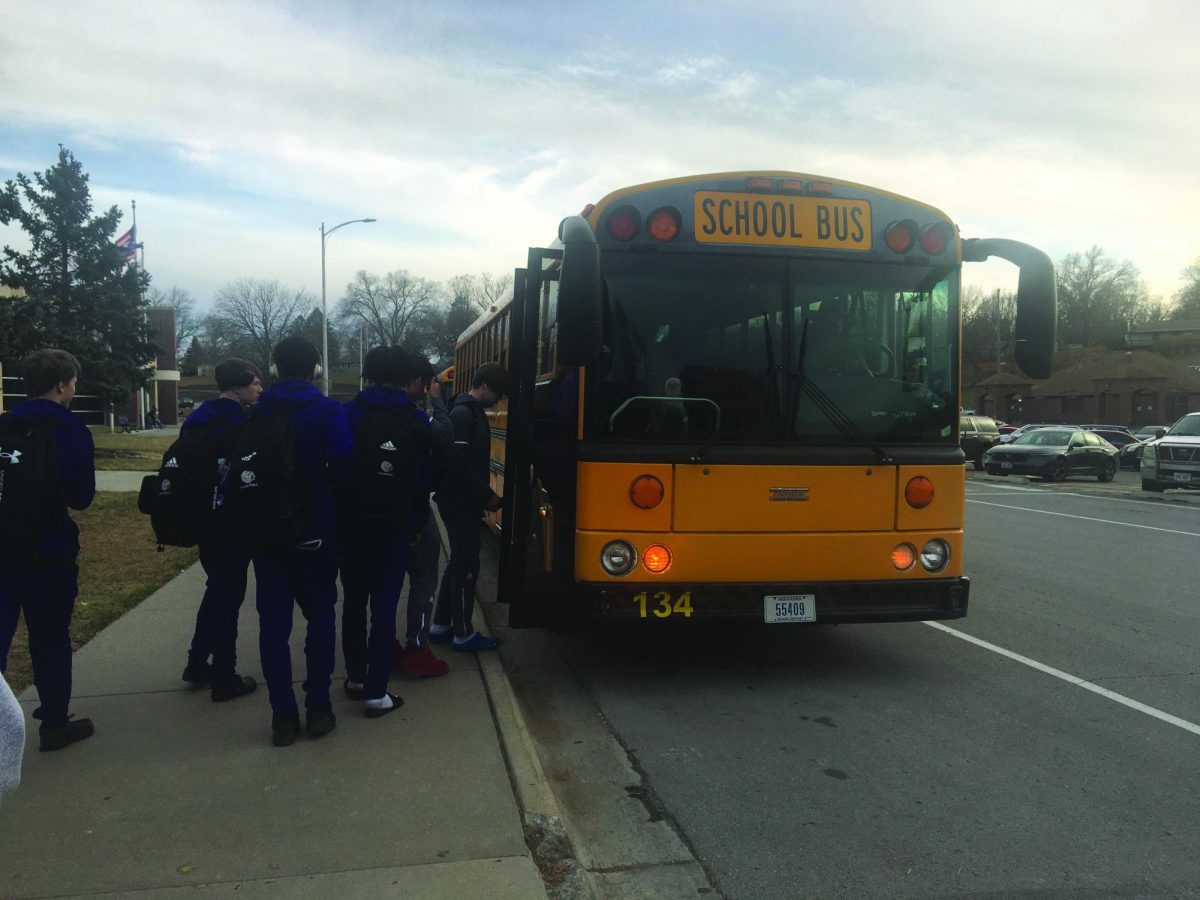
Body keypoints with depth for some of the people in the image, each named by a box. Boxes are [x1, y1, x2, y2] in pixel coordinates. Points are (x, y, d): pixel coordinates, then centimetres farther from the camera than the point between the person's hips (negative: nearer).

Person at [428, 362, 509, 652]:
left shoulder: (472, 412, 13)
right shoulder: (464, 414, -17)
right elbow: (458, 465, -23)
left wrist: (484, 495, 12)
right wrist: (487, 496, -16)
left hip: (462, 501, 10)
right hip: (460, 503, -10)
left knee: (458, 562, 15)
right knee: (467, 566, -3)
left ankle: (441, 626, 24)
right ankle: (463, 634, 6)